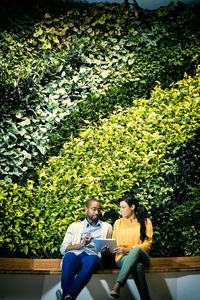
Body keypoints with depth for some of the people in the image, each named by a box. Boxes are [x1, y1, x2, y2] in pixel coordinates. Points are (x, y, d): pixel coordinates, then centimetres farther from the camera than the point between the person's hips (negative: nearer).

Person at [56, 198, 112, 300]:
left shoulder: (107, 227, 28)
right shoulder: (74, 226, 24)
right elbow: (63, 249, 12)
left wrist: (105, 251, -1)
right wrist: (82, 244, -5)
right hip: (75, 253, 0)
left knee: (92, 260, -38)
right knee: (69, 257, -37)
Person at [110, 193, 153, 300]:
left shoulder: (146, 222, 12)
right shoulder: (118, 223, 20)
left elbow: (147, 244, 1)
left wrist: (128, 249, -13)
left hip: (141, 255, -1)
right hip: (122, 258, 1)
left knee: (135, 250, -42)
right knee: (137, 265, -39)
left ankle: (117, 286, -53)